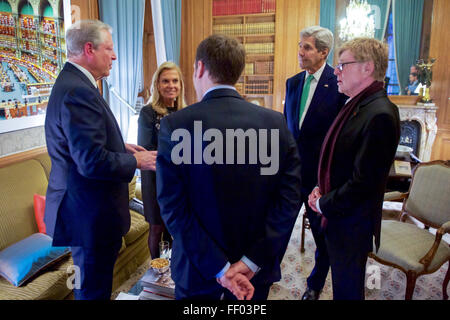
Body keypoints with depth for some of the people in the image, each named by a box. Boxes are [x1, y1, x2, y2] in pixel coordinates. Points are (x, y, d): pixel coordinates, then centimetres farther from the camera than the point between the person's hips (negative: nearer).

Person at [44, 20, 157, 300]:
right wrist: (136, 161, -14)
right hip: (91, 214, -10)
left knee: (91, 284, 27)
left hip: (85, 208, 10)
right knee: (94, 289, 9)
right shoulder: (78, 91, -23)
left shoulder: (72, 82, 10)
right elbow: (93, 162, -28)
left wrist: (121, 147, 8)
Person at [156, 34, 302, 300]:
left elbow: (174, 208, -18)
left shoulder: (175, 125, -16)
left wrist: (218, 269, -15)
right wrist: (252, 262, -12)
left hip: (198, 271, -2)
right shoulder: (276, 123, -8)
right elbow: (290, 198, -12)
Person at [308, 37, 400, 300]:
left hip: (352, 225, -8)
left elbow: (364, 182, -25)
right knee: (341, 284, 25)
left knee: (348, 290, 13)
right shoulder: (356, 105, 7)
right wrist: (320, 188, 1)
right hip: (336, 218, 8)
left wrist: (324, 204, -14)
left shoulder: (380, 115, -24)